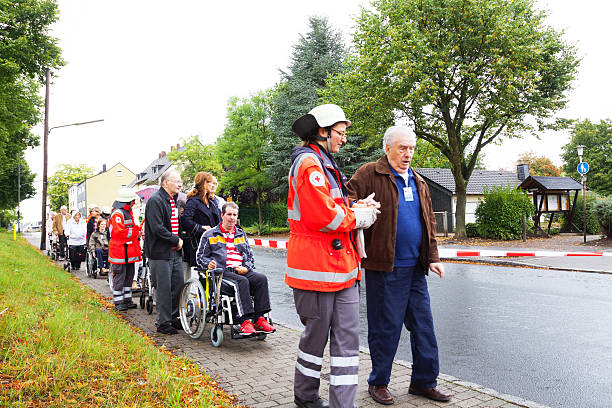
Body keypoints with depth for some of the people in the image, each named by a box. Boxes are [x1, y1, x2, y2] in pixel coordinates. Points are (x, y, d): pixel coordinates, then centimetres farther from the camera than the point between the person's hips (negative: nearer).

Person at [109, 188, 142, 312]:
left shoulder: (128, 212, 17)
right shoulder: (117, 213, -16)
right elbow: (119, 232, -24)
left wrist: (138, 228, 7)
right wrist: (136, 232, -17)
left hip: (130, 252, 10)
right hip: (120, 251, -10)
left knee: (129, 275, 15)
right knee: (119, 276, -1)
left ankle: (127, 299, 24)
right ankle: (118, 301, 8)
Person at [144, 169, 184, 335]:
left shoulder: (174, 200, 15)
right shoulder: (155, 200, -14)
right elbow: (158, 228, -21)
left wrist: (180, 238, 11)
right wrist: (176, 240, -14)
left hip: (175, 252, 9)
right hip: (161, 253, -9)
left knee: (178, 286, 12)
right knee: (164, 290, -1)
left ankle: (173, 319, 26)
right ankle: (163, 323, 12)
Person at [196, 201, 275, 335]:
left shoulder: (241, 234, 26)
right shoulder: (210, 235, 14)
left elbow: (250, 255, 26)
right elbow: (201, 256, 13)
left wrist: (246, 267, 4)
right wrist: (209, 263, -10)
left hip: (242, 270, 4)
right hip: (223, 271, -4)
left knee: (261, 278, -26)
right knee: (242, 281, -36)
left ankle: (259, 319, -27)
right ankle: (245, 321, -39)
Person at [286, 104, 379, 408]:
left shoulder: (325, 164, 21)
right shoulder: (308, 163, -12)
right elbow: (324, 217, -22)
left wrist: (355, 210, 6)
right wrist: (361, 218, -7)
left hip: (341, 266, 9)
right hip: (317, 266, -9)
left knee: (347, 337, 6)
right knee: (317, 334, 7)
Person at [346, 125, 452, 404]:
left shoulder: (418, 182, 17)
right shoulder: (369, 175, -4)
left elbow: (429, 222, 20)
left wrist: (433, 257, 13)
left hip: (415, 267, 7)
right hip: (384, 266, -6)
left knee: (423, 326, 11)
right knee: (385, 326, 4)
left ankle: (424, 381, 27)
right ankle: (378, 382, 22)